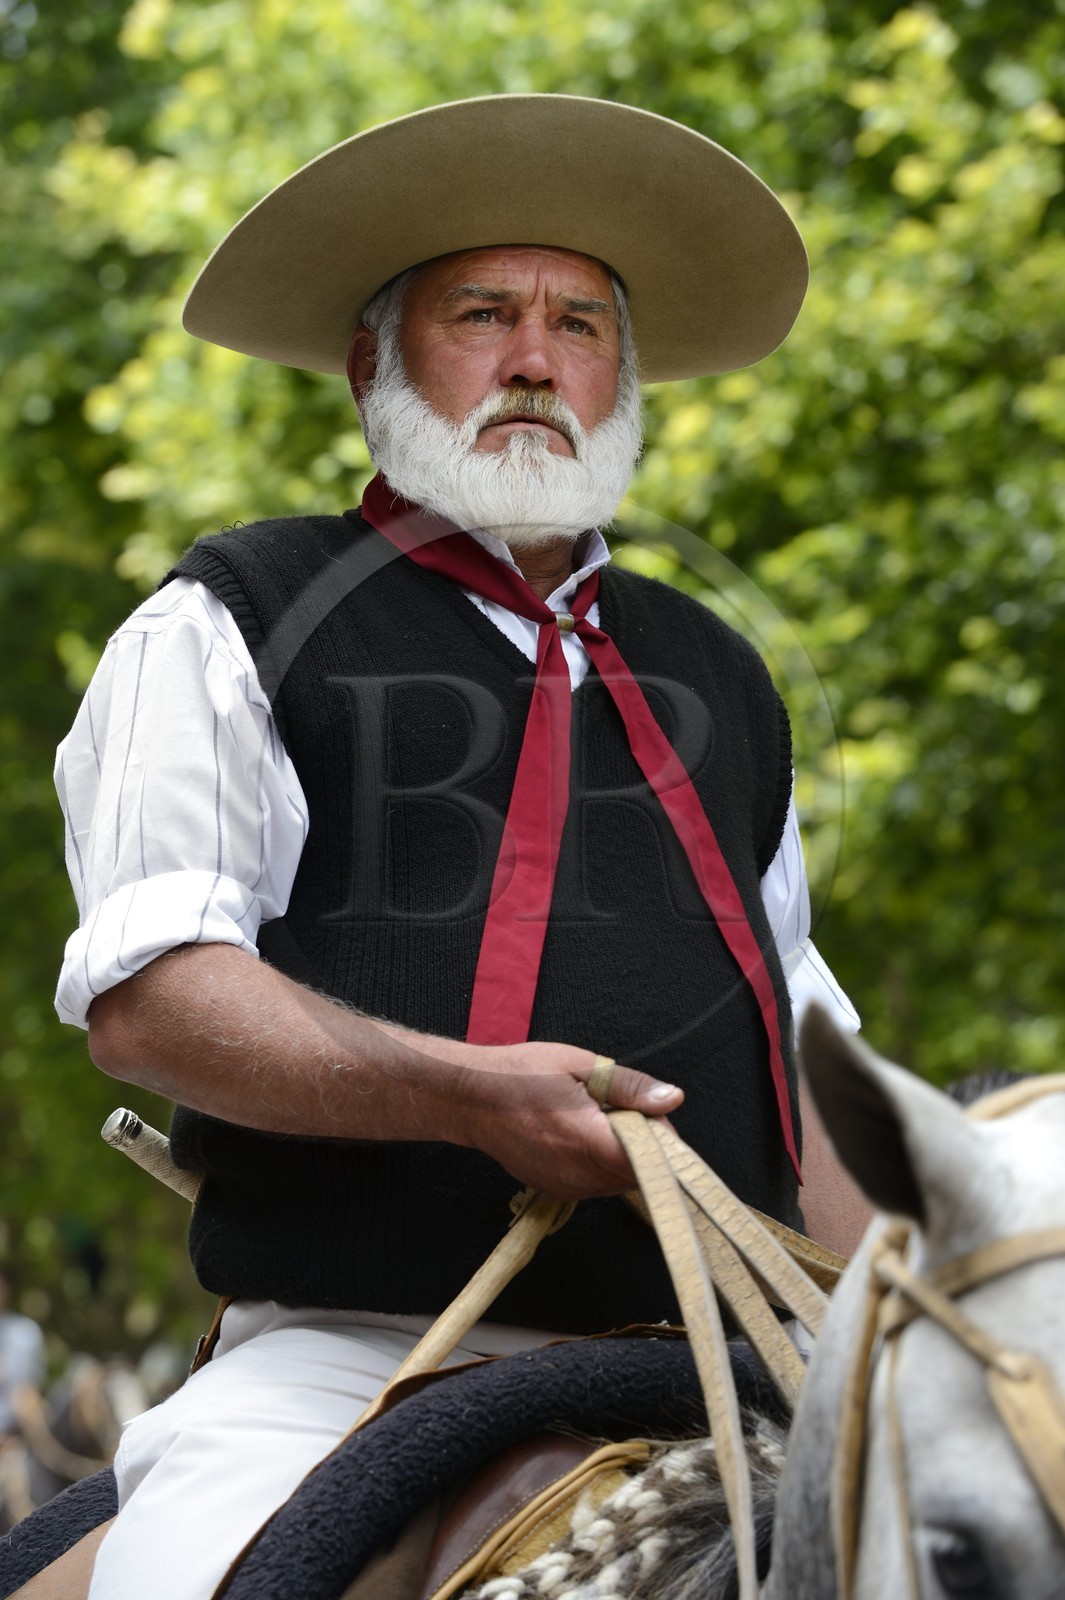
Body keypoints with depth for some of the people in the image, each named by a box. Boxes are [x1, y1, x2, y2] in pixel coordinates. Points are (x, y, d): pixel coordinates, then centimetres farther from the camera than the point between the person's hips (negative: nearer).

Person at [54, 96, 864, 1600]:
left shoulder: (717, 681, 24)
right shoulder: (231, 628, 7)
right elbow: (146, 996, -5)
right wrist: (469, 1094, -19)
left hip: (716, 1373, 5)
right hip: (351, 1358, -5)